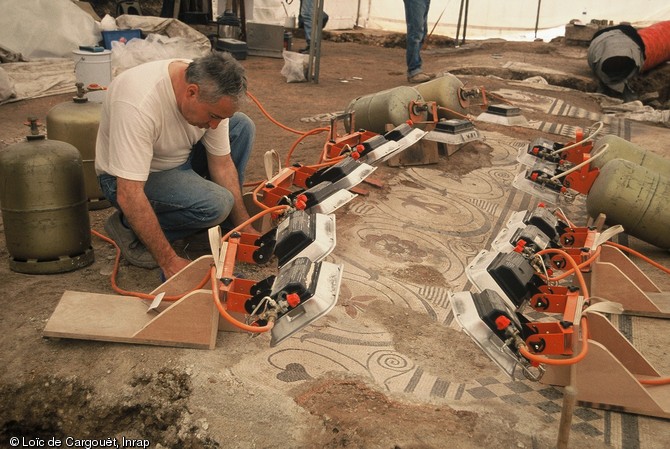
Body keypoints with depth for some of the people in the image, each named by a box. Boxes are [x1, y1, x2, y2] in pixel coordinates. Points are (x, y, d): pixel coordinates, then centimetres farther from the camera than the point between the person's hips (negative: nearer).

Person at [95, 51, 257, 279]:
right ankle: (130, 227, -5)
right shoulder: (139, 105, -39)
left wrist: (244, 226, -8)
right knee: (215, 205, -28)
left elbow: (222, 164, -7)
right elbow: (129, 196, -38)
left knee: (242, 126, -4)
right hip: (125, 179, -7)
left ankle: (221, 225, 4)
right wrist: (169, 262, -33)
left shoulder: (209, 92, -17)